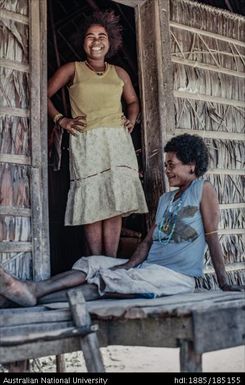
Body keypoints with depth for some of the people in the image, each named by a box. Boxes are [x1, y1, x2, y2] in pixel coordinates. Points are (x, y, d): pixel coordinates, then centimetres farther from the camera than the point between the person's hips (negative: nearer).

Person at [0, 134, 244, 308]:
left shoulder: (203, 190, -2)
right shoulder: (165, 199, 19)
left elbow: (212, 238, -7)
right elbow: (149, 240, 12)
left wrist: (224, 283, -10)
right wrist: (127, 266, -4)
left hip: (178, 276, -7)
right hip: (149, 267, 7)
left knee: (107, 279, -24)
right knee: (91, 263, -9)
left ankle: (36, 294, -28)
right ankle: (33, 290, -26)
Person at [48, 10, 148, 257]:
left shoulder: (119, 73, 18)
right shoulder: (72, 69, 9)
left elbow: (132, 101, 31)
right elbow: (45, 95, 9)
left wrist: (132, 119, 13)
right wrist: (61, 120, -1)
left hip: (117, 141, 3)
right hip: (86, 142, -3)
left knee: (116, 203, -4)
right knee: (93, 203, -7)